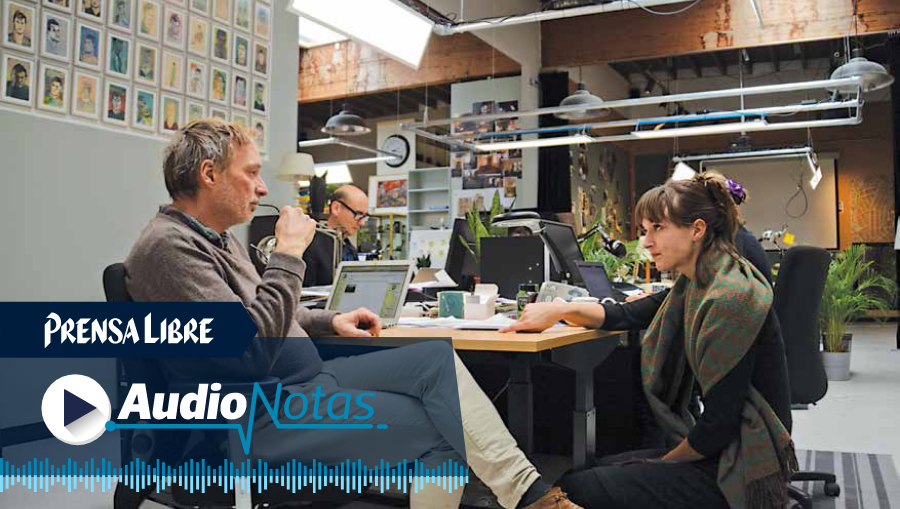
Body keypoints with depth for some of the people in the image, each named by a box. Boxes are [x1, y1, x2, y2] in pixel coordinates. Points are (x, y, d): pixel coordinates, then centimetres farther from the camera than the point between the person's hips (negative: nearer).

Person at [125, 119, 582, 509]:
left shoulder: (217, 236, 16)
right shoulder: (168, 246, -16)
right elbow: (251, 350, -25)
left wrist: (330, 322, 12)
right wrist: (289, 252, -18)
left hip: (304, 379, 10)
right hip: (262, 417, -9)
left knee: (437, 359, -5)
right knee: (439, 427, -17)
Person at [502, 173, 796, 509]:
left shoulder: (730, 298, -24)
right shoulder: (695, 286, 6)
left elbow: (720, 421, -22)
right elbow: (626, 316, 12)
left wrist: (667, 461, -7)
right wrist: (562, 310, -5)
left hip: (740, 467, -9)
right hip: (720, 448, 9)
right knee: (594, 469, 15)